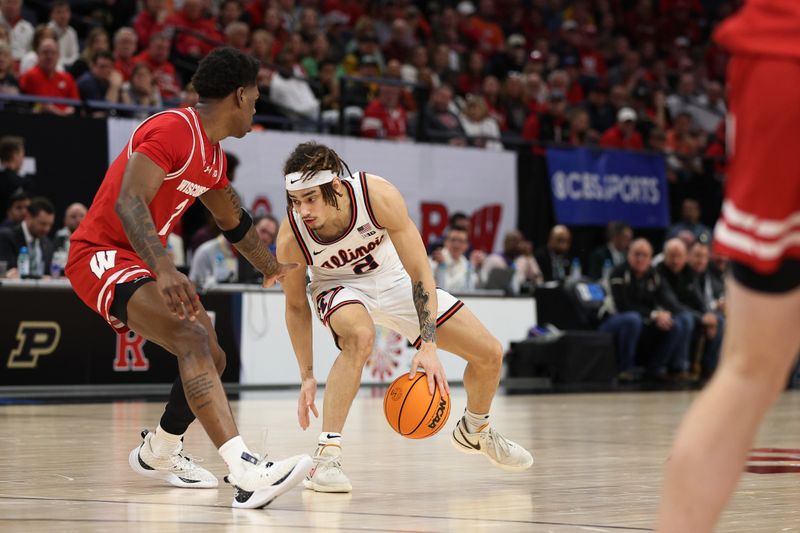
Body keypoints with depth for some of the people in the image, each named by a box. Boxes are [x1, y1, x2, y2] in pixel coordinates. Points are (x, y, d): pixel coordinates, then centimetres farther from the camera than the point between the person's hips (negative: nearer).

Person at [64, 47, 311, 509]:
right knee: (193, 340, -30)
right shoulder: (172, 129, -19)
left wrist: (269, 265, 44)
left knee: (212, 358, 16)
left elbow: (234, 220, 31)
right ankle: (247, 472, -43)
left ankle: (159, 454, 40)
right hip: (102, 255, -10)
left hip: (142, 260, 10)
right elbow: (128, 201, -33)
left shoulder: (213, 154, 12)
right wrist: (164, 270, -45)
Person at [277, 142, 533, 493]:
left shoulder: (379, 197, -34)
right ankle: (325, 457, -34)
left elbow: (420, 274, -27)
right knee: (360, 336, -40)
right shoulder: (290, 239, -30)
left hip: (394, 278, 2)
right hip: (340, 288, -2)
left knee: (490, 354, 1)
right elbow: (296, 306, -12)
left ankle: (474, 431, 33)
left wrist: (429, 347, -33)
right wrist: (307, 377, -12)